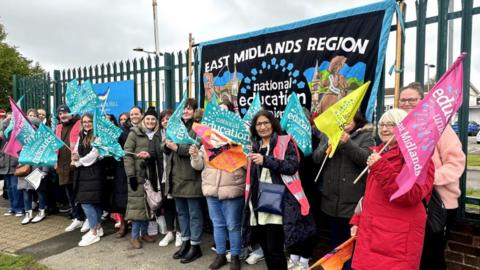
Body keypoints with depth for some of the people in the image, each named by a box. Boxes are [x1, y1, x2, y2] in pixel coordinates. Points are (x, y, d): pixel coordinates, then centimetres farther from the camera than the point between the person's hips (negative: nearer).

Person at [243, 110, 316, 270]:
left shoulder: (285, 142, -1)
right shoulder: (254, 146, 17)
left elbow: (293, 166, -16)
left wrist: (266, 160, -23)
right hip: (258, 204, 7)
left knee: (274, 249, -6)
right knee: (265, 249, 14)